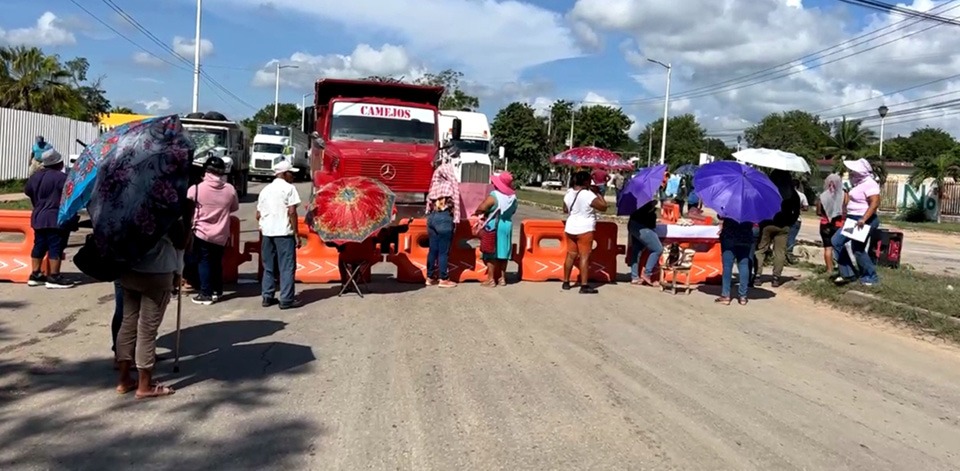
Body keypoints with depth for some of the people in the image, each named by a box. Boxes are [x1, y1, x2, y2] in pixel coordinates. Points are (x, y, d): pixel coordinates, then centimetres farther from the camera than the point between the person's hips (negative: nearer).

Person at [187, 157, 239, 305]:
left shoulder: (197, 188, -13)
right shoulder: (230, 189, -6)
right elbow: (235, 208, 8)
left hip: (202, 232, -3)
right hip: (221, 234, 3)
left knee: (204, 262, 5)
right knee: (217, 262, 16)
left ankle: (206, 294, 5)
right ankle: (217, 291, 24)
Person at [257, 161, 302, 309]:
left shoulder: (265, 189, 15)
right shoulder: (289, 188, -4)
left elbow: (258, 215, 13)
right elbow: (292, 212, -11)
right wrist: (296, 234, -8)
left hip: (267, 232, 6)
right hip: (284, 232, -6)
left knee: (268, 267, 14)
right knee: (287, 267, -1)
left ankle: (267, 297, 17)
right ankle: (286, 299, -1)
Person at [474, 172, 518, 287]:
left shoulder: (494, 196, -16)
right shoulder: (513, 197, 3)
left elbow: (481, 208, -21)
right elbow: (513, 211, 12)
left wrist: (476, 213, -1)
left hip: (494, 227, -6)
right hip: (507, 226, 6)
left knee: (491, 254, 1)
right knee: (503, 253, 13)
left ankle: (491, 279, 3)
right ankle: (502, 278, 19)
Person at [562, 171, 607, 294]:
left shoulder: (569, 193, 5)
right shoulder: (588, 195, -16)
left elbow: (565, 209, 17)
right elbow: (604, 207, -12)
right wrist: (598, 193, -3)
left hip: (570, 229, 7)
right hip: (584, 230, -7)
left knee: (570, 255, 14)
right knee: (584, 257, -4)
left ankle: (566, 282, 20)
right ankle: (584, 285, -5)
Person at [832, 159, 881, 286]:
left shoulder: (869, 184, -16)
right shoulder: (859, 183, 14)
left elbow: (875, 203, -27)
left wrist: (863, 219, -32)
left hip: (864, 221, -10)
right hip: (853, 220, 10)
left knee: (858, 250, -6)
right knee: (836, 241, 7)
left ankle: (871, 277, 11)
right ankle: (848, 273, 10)